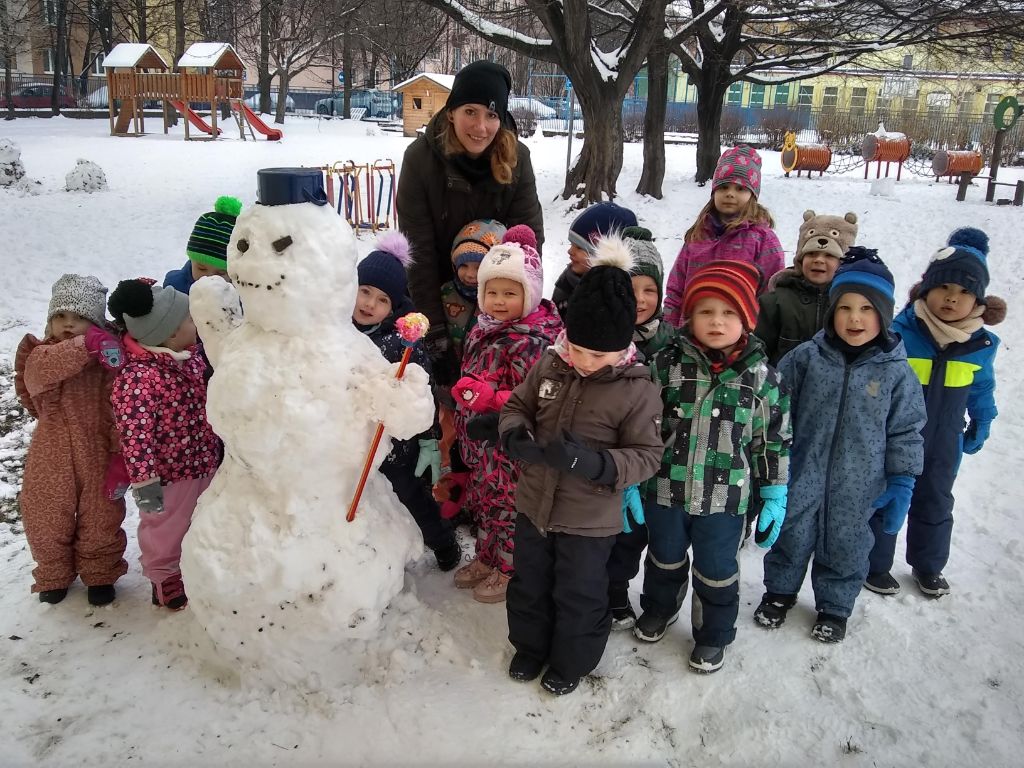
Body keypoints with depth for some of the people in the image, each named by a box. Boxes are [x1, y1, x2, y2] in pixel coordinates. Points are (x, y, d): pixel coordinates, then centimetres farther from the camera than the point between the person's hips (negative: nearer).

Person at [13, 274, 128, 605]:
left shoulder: (110, 358, -11)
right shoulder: (41, 353, -7)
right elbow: (40, 369, -33)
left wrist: (120, 453, -16)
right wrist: (85, 345, -44)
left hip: (97, 455, -2)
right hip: (51, 457, 2)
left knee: (100, 520, 13)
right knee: (46, 520, 15)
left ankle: (100, 574, 38)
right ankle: (53, 575, 41)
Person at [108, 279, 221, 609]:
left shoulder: (191, 354, -3)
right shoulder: (137, 377, -30)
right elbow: (135, 434, -28)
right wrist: (144, 480, -26)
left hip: (205, 461, 8)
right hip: (169, 472, -8)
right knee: (166, 529, 16)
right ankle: (165, 578, 38)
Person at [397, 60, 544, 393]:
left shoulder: (516, 158, -16)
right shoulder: (421, 157, -22)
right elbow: (419, 251, -22)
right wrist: (435, 334, -25)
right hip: (435, 291, -2)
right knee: (442, 381, 4)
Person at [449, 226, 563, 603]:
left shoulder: (532, 341, -24)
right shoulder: (484, 329, 3)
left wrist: (491, 398, -34)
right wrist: (464, 394, 18)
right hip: (479, 443, 9)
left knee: (507, 505, 9)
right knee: (481, 500, 23)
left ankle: (509, 571, 29)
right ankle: (487, 559, 43)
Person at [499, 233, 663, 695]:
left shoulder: (637, 390, -19)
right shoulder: (549, 365, -8)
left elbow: (645, 455, -17)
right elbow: (517, 406, 5)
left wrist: (595, 463, -34)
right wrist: (515, 436, -18)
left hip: (589, 518, -4)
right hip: (534, 503, 4)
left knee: (579, 594, 16)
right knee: (529, 583, 23)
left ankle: (573, 661, 41)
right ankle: (530, 645, 48)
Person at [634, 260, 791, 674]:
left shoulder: (760, 377, -8)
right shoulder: (666, 365, -8)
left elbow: (774, 441, 0)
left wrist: (775, 497, -1)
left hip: (725, 499, -1)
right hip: (665, 490, 1)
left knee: (717, 572, 15)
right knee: (665, 559, 23)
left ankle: (713, 635, 39)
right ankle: (659, 609, 51)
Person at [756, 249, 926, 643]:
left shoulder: (897, 372, -8)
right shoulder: (805, 358, -8)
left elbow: (906, 432, -1)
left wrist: (901, 485, -2)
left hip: (857, 489, 0)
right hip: (800, 478, 0)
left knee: (844, 549, 16)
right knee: (790, 538, 16)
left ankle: (834, 607, 39)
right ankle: (779, 592, 40)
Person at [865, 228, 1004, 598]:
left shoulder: (982, 343, -9)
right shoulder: (899, 332, -23)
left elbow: (982, 387, 10)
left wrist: (981, 425, 17)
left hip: (944, 444, 4)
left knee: (935, 502, 20)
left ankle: (928, 566, 41)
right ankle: (875, 565, 29)